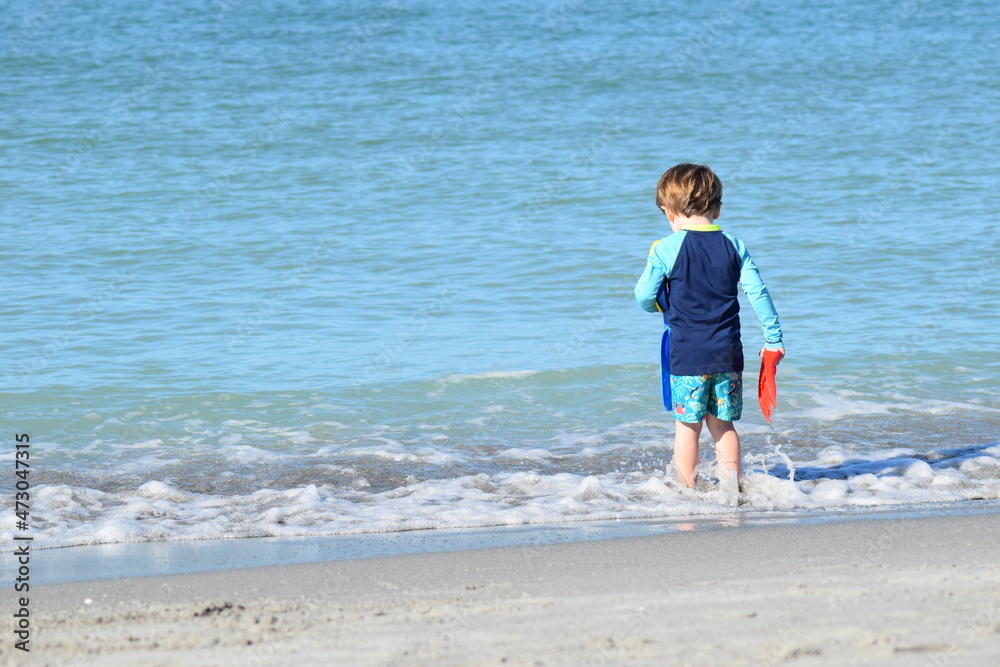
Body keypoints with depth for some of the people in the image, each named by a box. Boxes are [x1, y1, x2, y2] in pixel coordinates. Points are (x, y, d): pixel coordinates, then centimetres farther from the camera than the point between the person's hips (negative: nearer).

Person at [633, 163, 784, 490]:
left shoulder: (666, 249, -7)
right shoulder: (733, 247, 3)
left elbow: (644, 297, -3)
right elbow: (758, 292, 2)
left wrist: (659, 304, 21)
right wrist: (774, 338, 9)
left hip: (687, 353, -3)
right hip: (727, 352, 3)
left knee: (687, 424, 5)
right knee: (723, 424, 12)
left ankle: (687, 488, 7)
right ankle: (732, 484, 9)